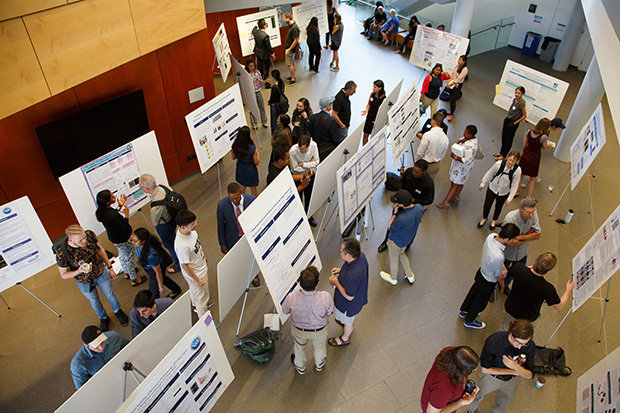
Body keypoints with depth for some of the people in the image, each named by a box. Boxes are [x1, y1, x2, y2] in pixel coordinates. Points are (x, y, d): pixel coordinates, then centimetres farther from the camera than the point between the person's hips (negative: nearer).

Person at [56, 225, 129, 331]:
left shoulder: (89, 235, -29)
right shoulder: (62, 253, -35)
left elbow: (99, 249, -7)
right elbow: (63, 275, -18)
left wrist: (109, 267, 0)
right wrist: (78, 272, -38)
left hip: (101, 273, 1)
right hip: (84, 282, -1)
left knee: (110, 294, 25)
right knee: (94, 301, 26)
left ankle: (118, 311, 57)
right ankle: (103, 318, 57)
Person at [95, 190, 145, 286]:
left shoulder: (103, 211, -14)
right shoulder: (111, 216, -41)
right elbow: (123, 230, -31)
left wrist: (120, 206, -1)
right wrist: (126, 215, -27)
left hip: (114, 237, 9)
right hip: (122, 240, -9)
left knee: (122, 255, 32)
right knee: (128, 257, 14)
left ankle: (127, 272, 57)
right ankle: (134, 279, 36)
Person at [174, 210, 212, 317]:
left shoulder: (190, 230, -19)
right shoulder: (182, 246, -42)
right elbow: (185, 266, -29)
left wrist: (203, 256, 20)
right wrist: (198, 280, -17)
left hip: (201, 267, 7)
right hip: (195, 274, -7)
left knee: (194, 290, 35)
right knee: (201, 297, 16)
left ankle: (196, 305, 64)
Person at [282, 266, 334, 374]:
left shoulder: (292, 297, -37)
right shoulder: (326, 297, -38)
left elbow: (285, 311, -15)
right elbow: (329, 312, -16)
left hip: (299, 330, 0)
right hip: (319, 330, 0)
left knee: (300, 347, 34)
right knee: (320, 346, 35)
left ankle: (300, 367, 63)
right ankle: (319, 364, 65)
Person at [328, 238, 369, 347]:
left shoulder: (352, 276, -47)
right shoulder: (360, 255, -24)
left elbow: (349, 296, -30)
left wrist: (336, 283, -21)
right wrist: (340, 270, -6)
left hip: (349, 304, -7)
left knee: (347, 320, 26)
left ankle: (345, 339, 56)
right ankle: (344, 322, 70)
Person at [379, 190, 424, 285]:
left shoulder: (401, 219, -44)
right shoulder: (419, 208, -24)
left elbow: (390, 228, -23)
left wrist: (395, 213, -26)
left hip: (396, 241, -6)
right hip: (408, 238, 7)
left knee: (393, 259, 23)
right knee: (402, 254, 35)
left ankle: (393, 278, 51)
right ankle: (410, 276, 51)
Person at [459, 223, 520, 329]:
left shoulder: (491, 236, -23)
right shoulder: (498, 257, -44)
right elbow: (499, 276, -22)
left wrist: (503, 267, -11)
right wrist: (502, 286, -3)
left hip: (481, 272, 7)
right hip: (488, 283, -7)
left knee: (473, 292, 32)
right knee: (480, 302, 22)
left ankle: (464, 311, 59)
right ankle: (469, 321, 49)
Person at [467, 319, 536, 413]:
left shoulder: (530, 346, -28)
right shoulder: (493, 341, -37)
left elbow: (529, 375, -23)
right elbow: (485, 369, -25)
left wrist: (517, 367, -44)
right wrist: (512, 371, -26)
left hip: (511, 381, 2)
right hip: (491, 376, -2)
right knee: (476, 398, 24)